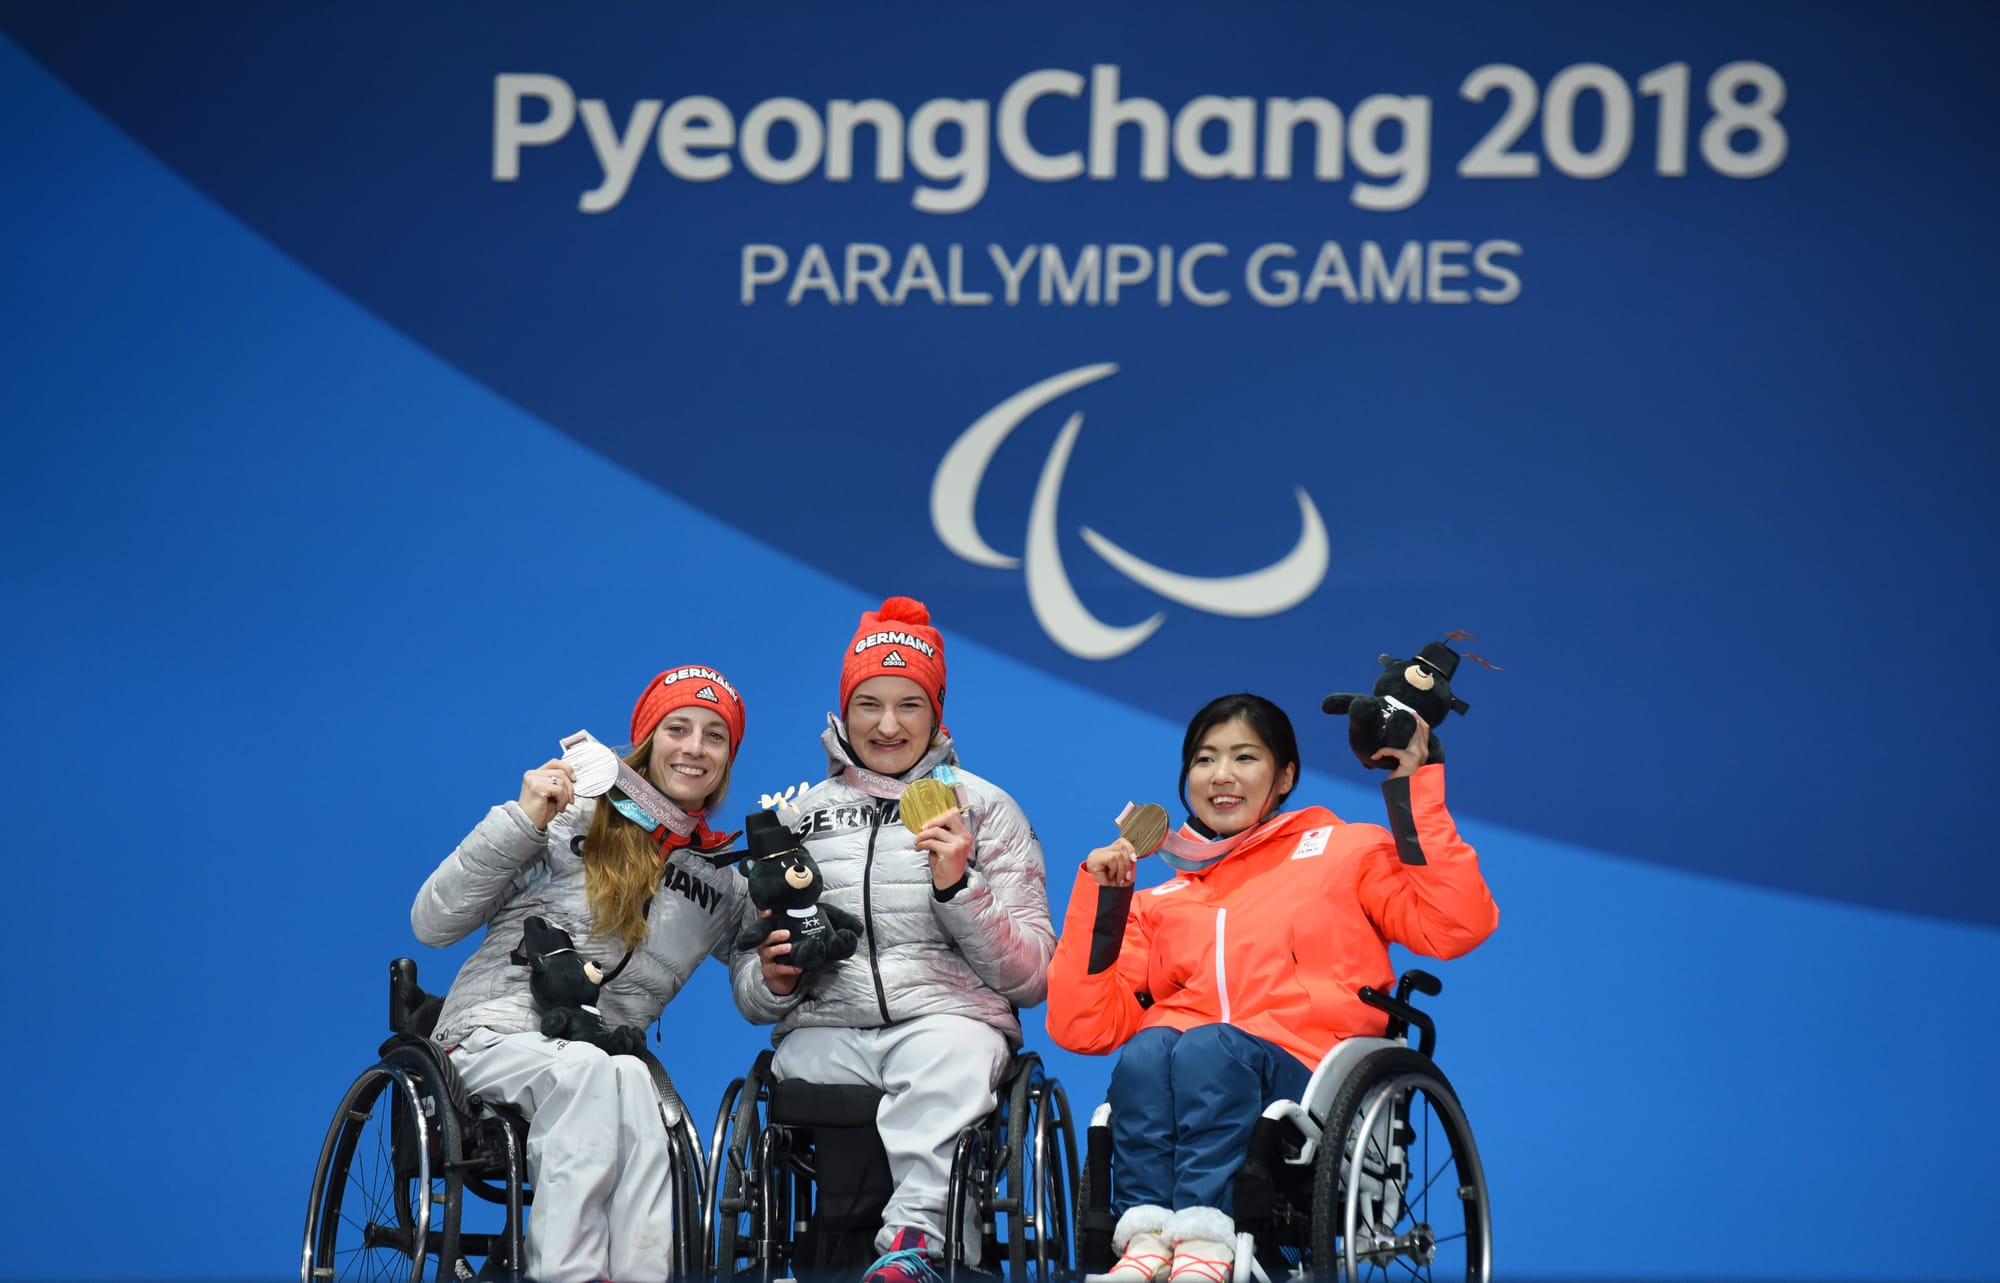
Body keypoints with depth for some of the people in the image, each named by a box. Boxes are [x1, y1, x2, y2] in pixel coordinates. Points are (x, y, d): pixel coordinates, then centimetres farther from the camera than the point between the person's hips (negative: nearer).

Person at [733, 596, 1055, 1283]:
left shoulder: (986, 809, 14)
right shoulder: (795, 815, 20)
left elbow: (1030, 977, 6)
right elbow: (753, 995, 21)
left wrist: (959, 888, -8)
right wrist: (772, 981, -3)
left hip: (950, 1014, -2)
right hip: (824, 1029, 2)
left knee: (949, 1054, -38)